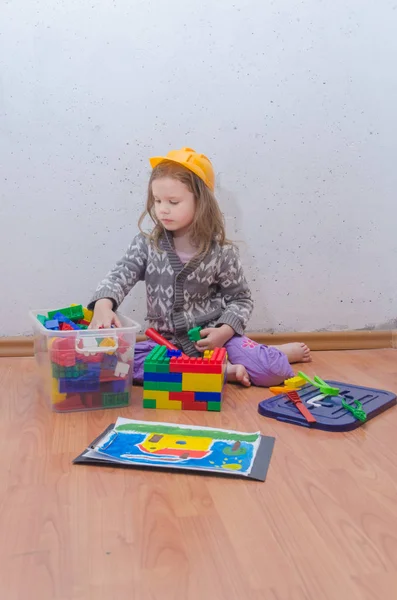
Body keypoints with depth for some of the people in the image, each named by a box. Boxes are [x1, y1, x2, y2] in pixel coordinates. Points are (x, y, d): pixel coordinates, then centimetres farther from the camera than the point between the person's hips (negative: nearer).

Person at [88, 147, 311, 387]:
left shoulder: (221, 252, -6)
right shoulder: (146, 245, -2)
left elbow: (240, 299, 1)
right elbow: (119, 276, -15)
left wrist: (225, 331, -17)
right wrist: (103, 304, -37)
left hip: (212, 335, -3)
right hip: (167, 340, 3)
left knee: (272, 370, -26)